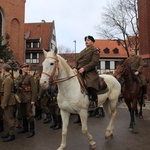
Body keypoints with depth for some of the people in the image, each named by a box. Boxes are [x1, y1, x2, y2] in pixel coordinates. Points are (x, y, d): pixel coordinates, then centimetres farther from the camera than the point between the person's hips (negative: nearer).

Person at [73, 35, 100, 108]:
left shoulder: (95, 50, 4)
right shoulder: (82, 51, 26)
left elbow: (94, 62, -10)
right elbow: (76, 61, 19)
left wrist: (84, 68, -19)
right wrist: (74, 68, -4)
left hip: (90, 72, -8)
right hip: (79, 72, 8)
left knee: (90, 85, -32)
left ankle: (94, 101, -12)